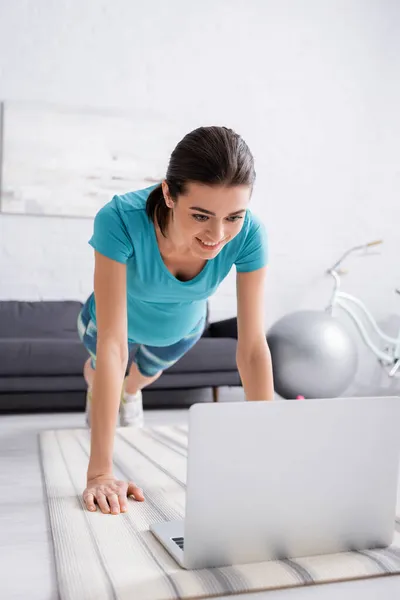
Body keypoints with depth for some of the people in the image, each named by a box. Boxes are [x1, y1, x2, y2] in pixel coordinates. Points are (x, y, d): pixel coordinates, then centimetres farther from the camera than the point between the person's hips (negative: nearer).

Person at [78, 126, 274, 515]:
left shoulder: (249, 235, -38)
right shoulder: (120, 220, -45)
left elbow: (253, 346, -34)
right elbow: (113, 345, -46)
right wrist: (99, 473, -46)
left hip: (181, 327, 2)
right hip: (117, 319, -2)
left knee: (146, 373, 37)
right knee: (101, 372, 33)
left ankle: (129, 393, 74)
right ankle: (95, 393, 71)